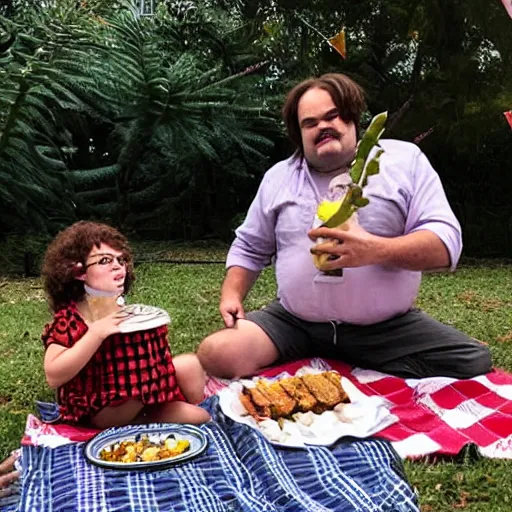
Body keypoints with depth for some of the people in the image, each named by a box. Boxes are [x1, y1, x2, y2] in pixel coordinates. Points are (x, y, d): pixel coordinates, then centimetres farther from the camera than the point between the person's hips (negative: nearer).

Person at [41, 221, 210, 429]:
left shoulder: (123, 309, 6)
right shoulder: (68, 319, -13)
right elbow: (54, 377, -25)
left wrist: (152, 329, -9)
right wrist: (97, 332, -30)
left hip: (133, 402, 7)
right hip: (97, 412, -7)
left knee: (189, 364, -11)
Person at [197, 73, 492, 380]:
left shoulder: (404, 160, 0)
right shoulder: (278, 177, 11)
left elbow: (446, 242, -9)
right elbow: (249, 249, 19)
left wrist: (376, 250, -26)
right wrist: (232, 294, 0)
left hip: (388, 329, -1)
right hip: (294, 325, 2)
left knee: (475, 365, -22)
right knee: (216, 354, -21)